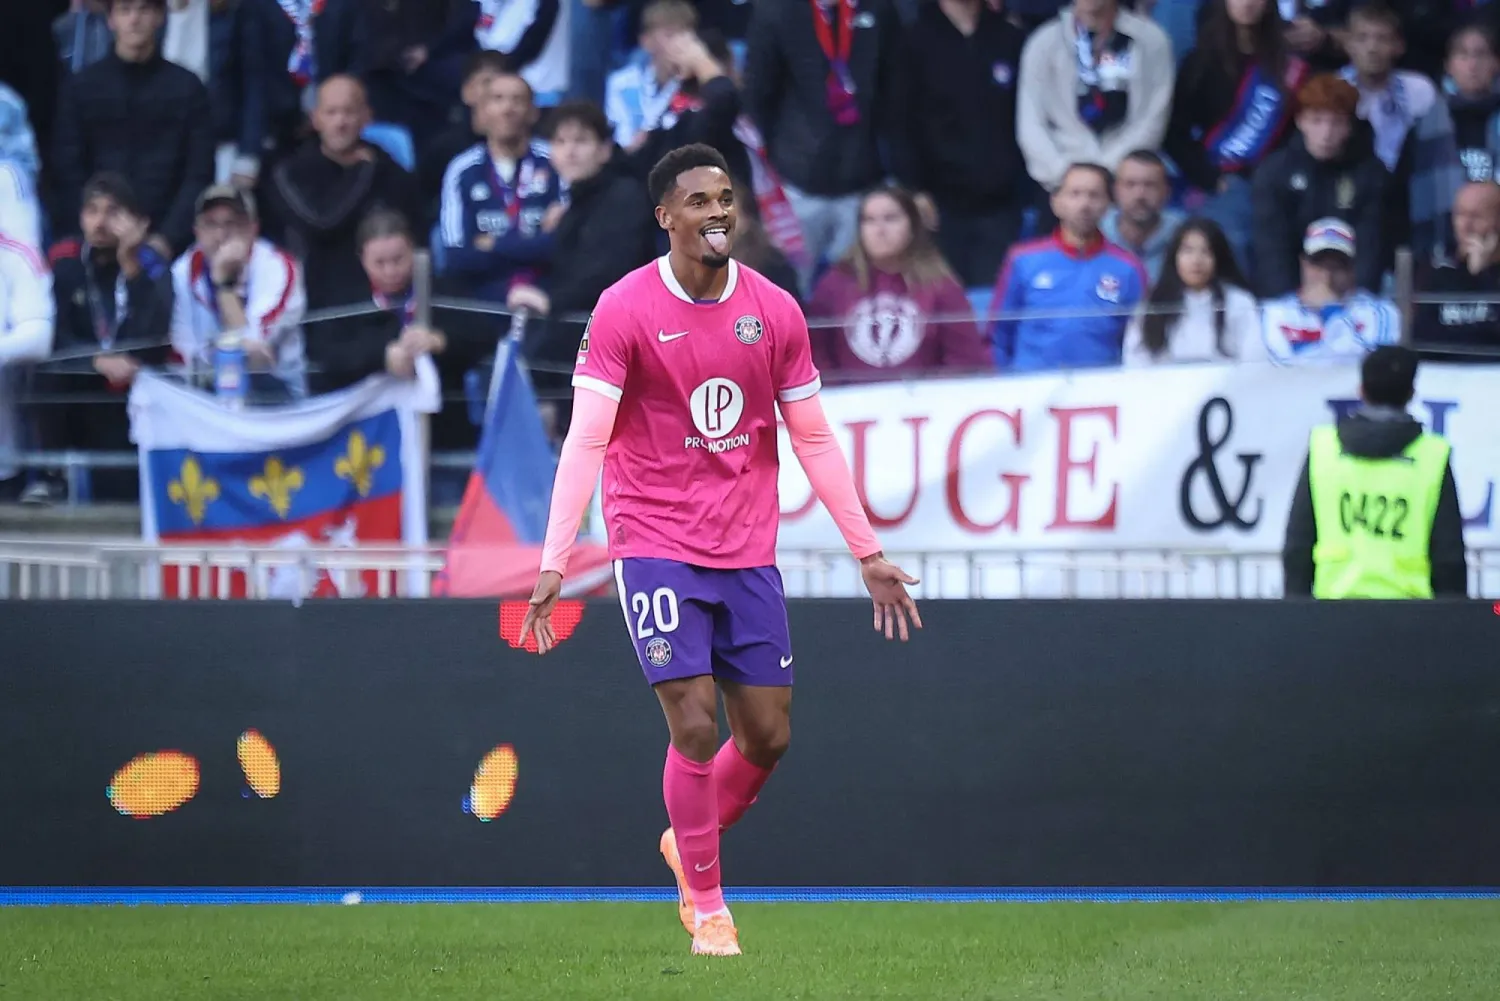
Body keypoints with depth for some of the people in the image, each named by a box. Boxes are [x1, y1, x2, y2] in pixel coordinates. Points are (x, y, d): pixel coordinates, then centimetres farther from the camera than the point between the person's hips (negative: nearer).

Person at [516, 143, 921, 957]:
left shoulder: (774, 311, 2)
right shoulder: (624, 310, -9)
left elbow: (813, 440, 9)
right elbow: (586, 440, -13)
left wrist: (868, 553, 8)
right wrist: (553, 563, -21)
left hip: (747, 554, 4)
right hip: (655, 547, -4)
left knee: (768, 736, 5)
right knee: (695, 729, -11)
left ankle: (689, 845, 33)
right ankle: (705, 906, 7)